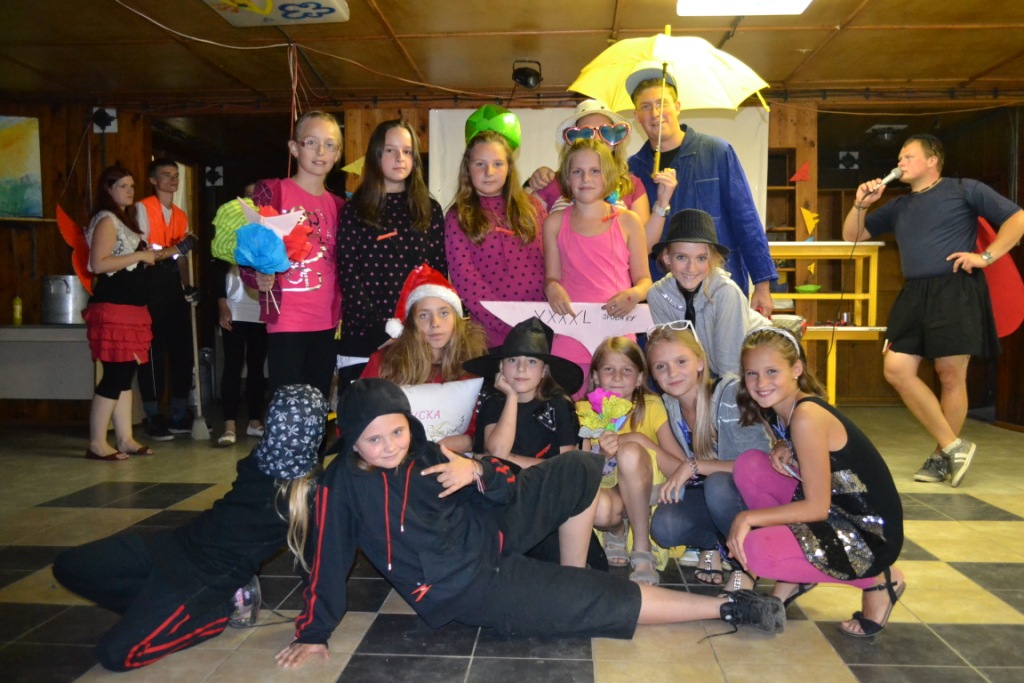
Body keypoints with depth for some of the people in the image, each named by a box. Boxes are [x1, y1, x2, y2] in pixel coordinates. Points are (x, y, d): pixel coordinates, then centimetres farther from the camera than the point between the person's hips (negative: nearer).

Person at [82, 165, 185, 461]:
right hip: (112, 307, -9)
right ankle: (97, 444, -2)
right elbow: (98, 264, -18)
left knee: (125, 375, 9)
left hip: (132, 307, 9)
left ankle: (125, 439, 13)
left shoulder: (124, 219, 20)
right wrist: (140, 256, -14)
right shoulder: (106, 220, -7)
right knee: (115, 375, -9)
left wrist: (166, 253, 17)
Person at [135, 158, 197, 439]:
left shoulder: (180, 215, 21)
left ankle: (178, 416, 13)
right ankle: (153, 419, 3)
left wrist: (187, 286, 9)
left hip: (173, 283, 6)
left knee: (182, 348, 4)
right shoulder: (143, 208, 1)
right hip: (151, 281, -6)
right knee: (154, 351, -6)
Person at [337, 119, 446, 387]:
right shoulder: (355, 211, 2)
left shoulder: (430, 210, 10)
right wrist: (382, 328, -14)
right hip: (365, 337, -2)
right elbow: (349, 278, -4)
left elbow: (440, 271, 7)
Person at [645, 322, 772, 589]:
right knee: (663, 525, -25)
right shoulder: (670, 404, -3)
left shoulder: (730, 394, -22)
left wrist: (694, 466, -28)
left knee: (717, 485, -37)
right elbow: (680, 465, 4)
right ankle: (712, 544, 9)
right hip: (707, 493, 5)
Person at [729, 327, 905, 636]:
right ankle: (793, 580, 10)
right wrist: (783, 452, -7)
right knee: (749, 465, -4)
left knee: (756, 550, -25)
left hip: (870, 533, -9)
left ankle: (877, 579, -1)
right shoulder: (778, 409, 2)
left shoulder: (807, 416, -24)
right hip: (832, 514, 9)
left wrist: (748, 517, -18)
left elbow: (817, 507, -22)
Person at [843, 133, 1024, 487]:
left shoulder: (964, 190, 6)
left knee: (951, 375, -3)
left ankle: (942, 457, 11)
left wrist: (986, 256, -8)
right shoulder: (898, 207, 21)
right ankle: (953, 445, 4)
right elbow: (852, 236, 21)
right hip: (915, 295, 6)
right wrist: (861, 204, 5)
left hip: (957, 290, -5)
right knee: (896, 368, -6)